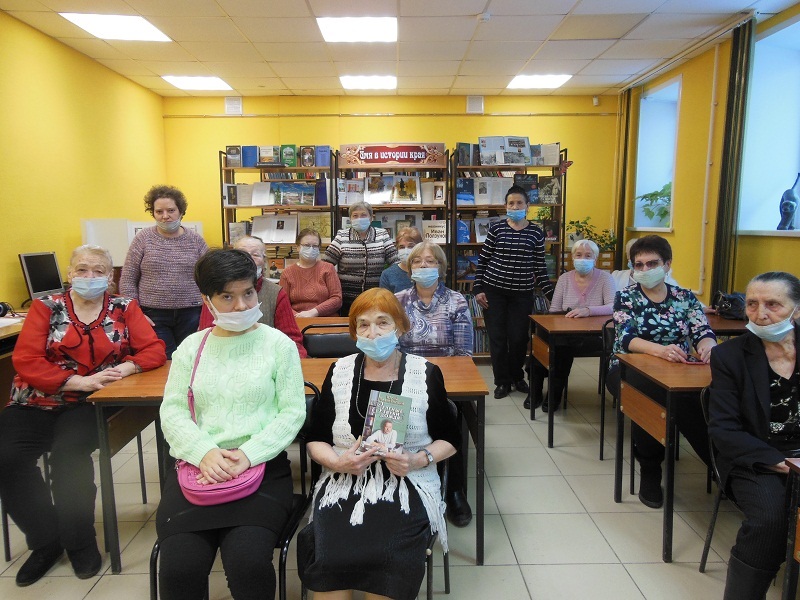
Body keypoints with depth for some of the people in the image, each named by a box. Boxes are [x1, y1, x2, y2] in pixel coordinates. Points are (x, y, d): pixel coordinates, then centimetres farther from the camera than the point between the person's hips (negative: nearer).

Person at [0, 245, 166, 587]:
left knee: (69, 452, -27)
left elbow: (155, 350, -3)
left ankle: (79, 543, -3)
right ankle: (45, 541, 1)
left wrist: (124, 369, -22)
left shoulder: (124, 309, 5)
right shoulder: (46, 307, 5)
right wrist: (80, 380, -17)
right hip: (36, 402, 2)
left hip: (90, 404, -2)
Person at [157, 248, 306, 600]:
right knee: (180, 568, -19)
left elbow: (293, 412, -3)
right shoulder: (191, 346, 12)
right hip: (197, 466, 2)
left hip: (263, 467, -2)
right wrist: (205, 452, -14)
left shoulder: (279, 344, 3)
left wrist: (248, 455, -16)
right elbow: (172, 410, 4)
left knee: (248, 563, -24)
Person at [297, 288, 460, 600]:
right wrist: (338, 462, -10)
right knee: (327, 557, -26)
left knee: (391, 561, -28)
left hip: (407, 485, -1)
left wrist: (420, 459, -10)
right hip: (344, 483, 2)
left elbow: (449, 439, 10)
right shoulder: (340, 371, 6)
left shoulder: (426, 373, 1)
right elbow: (315, 439, 11)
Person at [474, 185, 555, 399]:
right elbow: (483, 260, 2)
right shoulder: (496, 228, 0)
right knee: (497, 337, 4)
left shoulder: (536, 232, 3)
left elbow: (539, 267, 6)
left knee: (519, 338, 5)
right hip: (493, 292, 0)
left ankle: (517, 377, 29)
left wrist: (552, 294, 0)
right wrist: (478, 289, -3)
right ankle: (502, 381, 21)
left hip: (522, 294, 1)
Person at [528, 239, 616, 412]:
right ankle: (535, 392, -8)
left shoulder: (605, 278, 0)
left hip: (594, 335, -3)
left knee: (565, 343, -35)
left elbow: (614, 306, -16)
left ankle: (555, 395, -14)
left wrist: (588, 310, -34)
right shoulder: (564, 279, 9)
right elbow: (553, 312, 5)